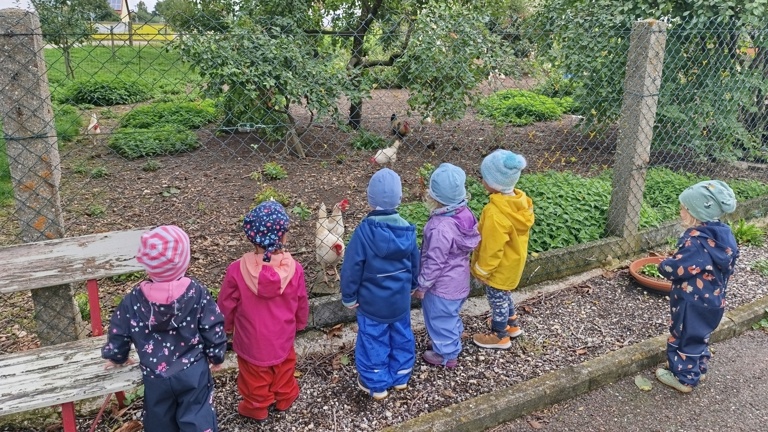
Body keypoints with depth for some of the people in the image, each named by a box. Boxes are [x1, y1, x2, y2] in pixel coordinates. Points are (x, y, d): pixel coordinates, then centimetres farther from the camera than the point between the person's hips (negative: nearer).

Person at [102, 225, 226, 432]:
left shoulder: (134, 299, -15)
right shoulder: (196, 292, -19)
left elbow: (119, 333, -1)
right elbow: (213, 328, -12)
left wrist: (116, 357, 21)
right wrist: (216, 356, 6)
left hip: (155, 376, 2)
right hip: (193, 372, -1)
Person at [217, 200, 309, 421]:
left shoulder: (237, 270, -29)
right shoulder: (294, 269, -24)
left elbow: (226, 306, -12)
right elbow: (301, 304, -7)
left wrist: (227, 326, 9)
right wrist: (299, 323, 15)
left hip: (251, 341, -1)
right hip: (283, 338, 2)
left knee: (255, 377, 24)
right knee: (283, 370, 29)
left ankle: (256, 407, 46)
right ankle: (284, 398, 52)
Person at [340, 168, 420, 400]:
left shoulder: (364, 231, -23)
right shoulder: (407, 229, -9)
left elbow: (352, 267, -17)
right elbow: (415, 262, 5)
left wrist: (349, 296, -3)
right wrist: (412, 285, 22)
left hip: (372, 301, -4)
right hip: (401, 298, 5)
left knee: (373, 340, 12)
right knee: (401, 336, 21)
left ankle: (376, 383, 26)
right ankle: (401, 376, 38)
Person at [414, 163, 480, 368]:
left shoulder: (441, 228, -36)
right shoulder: (465, 213, -11)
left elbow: (434, 262, -27)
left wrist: (422, 285, -11)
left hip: (442, 285, -8)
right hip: (458, 280, 8)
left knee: (440, 319, 17)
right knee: (450, 315, 30)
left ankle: (446, 354, 36)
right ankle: (454, 341, 52)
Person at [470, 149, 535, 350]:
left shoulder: (496, 214, -36)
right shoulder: (520, 202, -10)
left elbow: (491, 249, -28)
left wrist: (482, 271, -13)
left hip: (500, 268, -8)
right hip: (513, 263, 8)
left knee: (497, 299, 14)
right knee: (504, 295, 29)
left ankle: (500, 336, 35)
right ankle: (512, 325, 50)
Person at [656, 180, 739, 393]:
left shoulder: (696, 241, -30)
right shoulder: (723, 235, -1)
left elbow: (676, 268, -31)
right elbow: (728, 267, 10)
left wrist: (663, 265, -9)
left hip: (692, 302, -9)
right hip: (713, 299, 9)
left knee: (684, 337, 9)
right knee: (699, 335, 26)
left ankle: (684, 377, 24)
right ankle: (697, 369, 43)